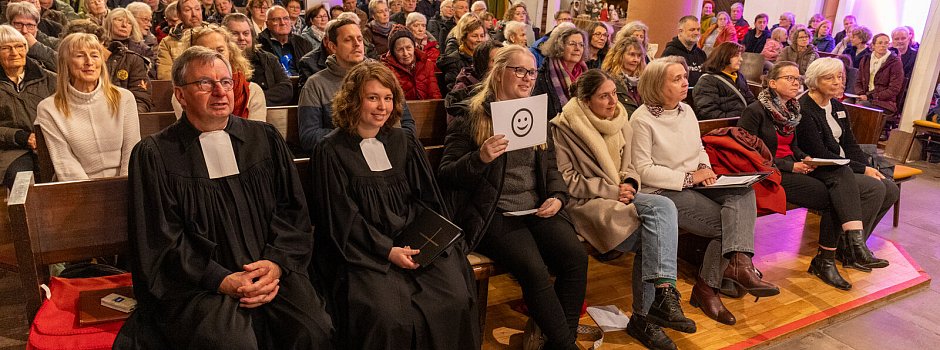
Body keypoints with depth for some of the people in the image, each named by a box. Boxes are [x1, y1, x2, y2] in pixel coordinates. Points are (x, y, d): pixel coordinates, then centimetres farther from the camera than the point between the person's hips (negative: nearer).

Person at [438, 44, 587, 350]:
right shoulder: (471, 116, 0)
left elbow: (551, 168, 21)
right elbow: (446, 175, -4)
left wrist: (558, 197, 1)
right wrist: (480, 158, -21)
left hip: (537, 209, 5)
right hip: (494, 213, -5)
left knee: (576, 257, -21)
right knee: (534, 270, -28)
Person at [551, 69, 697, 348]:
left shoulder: (620, 122, 13)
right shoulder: (565, 127, -6)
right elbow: (565, 179, -10)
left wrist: (629, 183, -4)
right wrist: (610, 190, -15)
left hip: (619, 196, 6)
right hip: (586, 203, -6)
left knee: (664, 206, -26)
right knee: (654, 236, -26)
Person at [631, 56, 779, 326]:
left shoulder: (686, 110, 13)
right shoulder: (643, 119, -11)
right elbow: (644, 170, -15)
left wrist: (704, 168, 0)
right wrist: (688, 177, -16)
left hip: (694, 184, 7)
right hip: (664, 192, -7)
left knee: (744, 193, -21)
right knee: (727, 221, -21)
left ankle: (738, 263, -28)